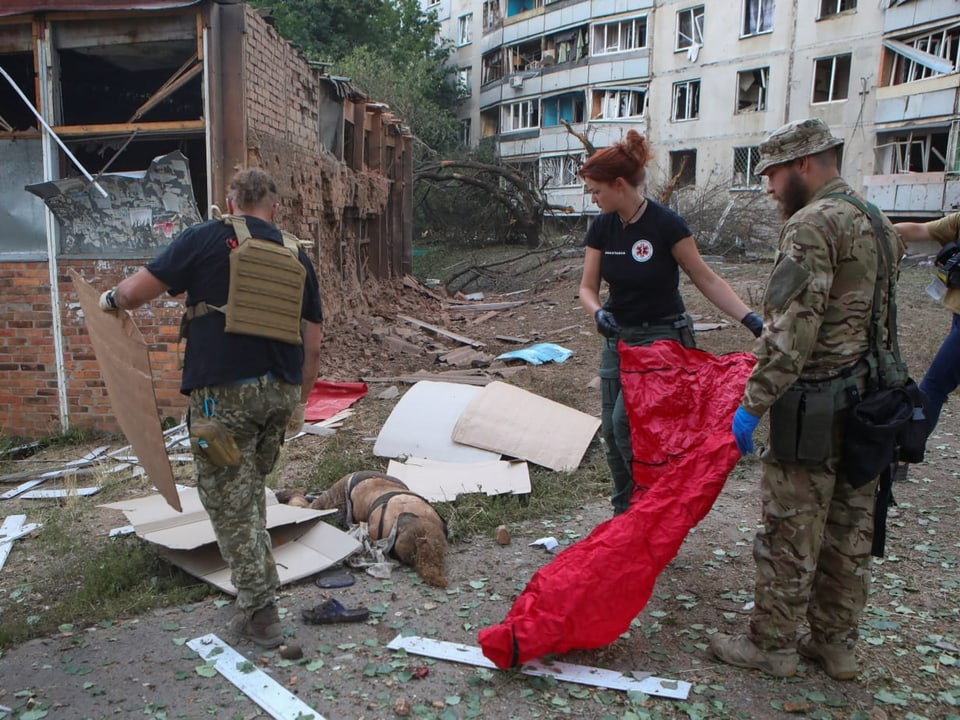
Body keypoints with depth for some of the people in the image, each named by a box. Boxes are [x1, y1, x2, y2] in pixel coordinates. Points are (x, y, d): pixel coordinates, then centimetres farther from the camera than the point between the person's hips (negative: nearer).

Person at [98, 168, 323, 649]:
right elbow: (312, 344, 12)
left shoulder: (206, 238, -2)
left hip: (222, 390, -5)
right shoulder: (297, 257, 11)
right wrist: (299, 401, 23)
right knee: (251, 488, 24)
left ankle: (259, 612, 10)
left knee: (229, 501, 6)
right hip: (281, 391, 5)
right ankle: (261, 584, 35)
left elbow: (135, 292, -2)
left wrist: (110, 299, 21)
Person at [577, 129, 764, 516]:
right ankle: (625, 510, 26)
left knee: (627, 421, -15)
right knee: (611, 428, 8)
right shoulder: (602, 227, 0)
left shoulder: (666, 224, -15)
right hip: (618, 338, 6)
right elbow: (587, 287, 1)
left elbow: (705, 278, -10)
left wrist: (750, 319, -18)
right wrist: (599, 312, -21)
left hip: (661, 337, -6)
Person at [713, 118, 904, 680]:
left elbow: (791, 331, -23)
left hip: (814, 410, -9)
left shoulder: (813, 224, -16)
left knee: (791, 534, 4)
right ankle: (837, 643, 30)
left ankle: (773, 644, 19)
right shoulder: (878, 223, 14)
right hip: (867, 403, 9)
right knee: (849, 533, 17)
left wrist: (753, 405, -18)